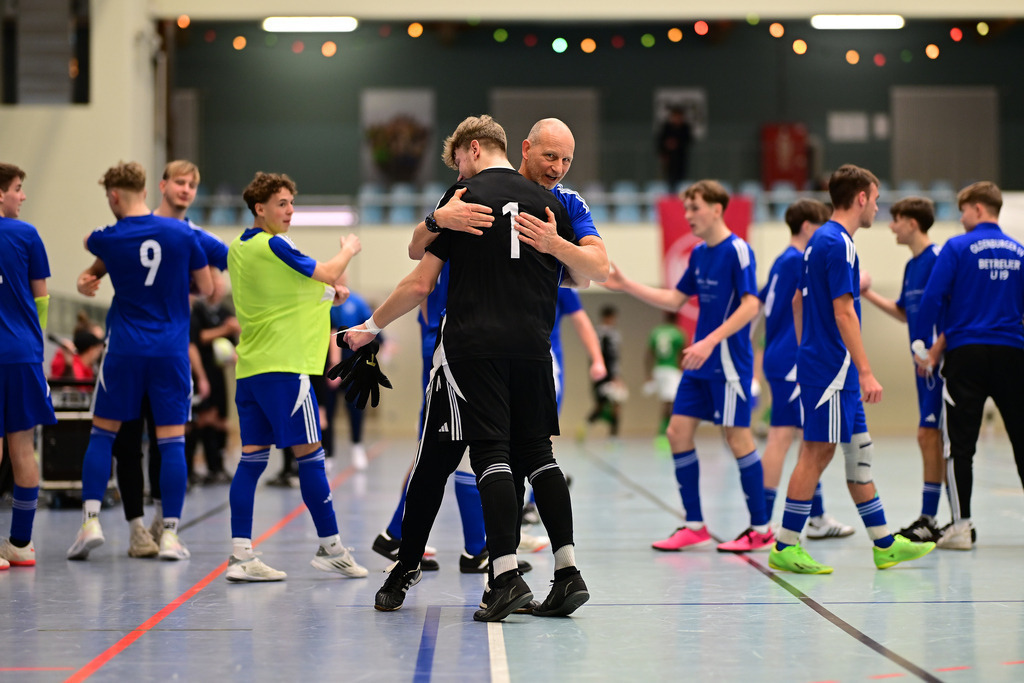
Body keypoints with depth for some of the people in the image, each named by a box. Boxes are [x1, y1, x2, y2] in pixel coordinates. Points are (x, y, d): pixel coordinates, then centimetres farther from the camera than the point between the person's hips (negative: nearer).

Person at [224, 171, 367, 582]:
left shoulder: (238, 249, 14)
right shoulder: (273, 246, -11)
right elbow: (329, 274, -7)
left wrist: (325, 292, 20)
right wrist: (348, 250, 13)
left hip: (249, 367, 8)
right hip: (283, 364, -8)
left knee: (252, 456, 4)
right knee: (310, 453, -1)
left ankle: (240, 555, -2)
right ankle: (330, 548, 5)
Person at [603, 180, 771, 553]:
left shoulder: (737, 250, -12)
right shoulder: (699, 254, 12)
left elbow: (750, 305, -20)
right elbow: (674, 300, 20)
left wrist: (710, 342, -26)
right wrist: (626, 285, 14)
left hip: (729, 363, -8)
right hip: (700, 365, 8)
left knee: (738, 438, -4)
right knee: (678, 432, 4)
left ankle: (761, 529, 6)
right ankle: (694, 526, 12)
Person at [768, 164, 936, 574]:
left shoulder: (821, 240, 15)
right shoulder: (838, 244, -15)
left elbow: (798, 302, 21)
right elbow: (843, 313, -20)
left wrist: (807, 353, 25)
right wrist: (866, 372, -21)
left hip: (819, 362, 10)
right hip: (831, 366, -10)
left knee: (859, 451, 12)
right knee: (818, 452, -6)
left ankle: (884, 544, 18)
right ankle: (785, 547, -2)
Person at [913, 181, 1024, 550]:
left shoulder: (958, 247, -5)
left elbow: (933, 299, -10)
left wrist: (922, 345, -1)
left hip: (967, 354, -3)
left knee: (960, 443, 1)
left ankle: (961, 525, -3)